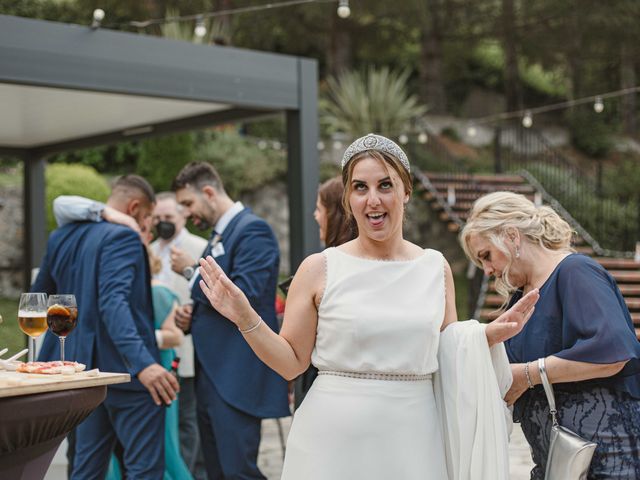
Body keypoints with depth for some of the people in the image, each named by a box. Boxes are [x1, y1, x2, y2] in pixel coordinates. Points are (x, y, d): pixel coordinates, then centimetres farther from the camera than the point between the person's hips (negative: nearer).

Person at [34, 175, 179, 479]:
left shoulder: (61, 237, 11)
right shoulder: (122, 237, -14)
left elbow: (39, 297, 19)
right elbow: (113, 302, -27)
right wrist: (142, 362, -36)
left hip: (86, 364, 8)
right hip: (125, 370, -8)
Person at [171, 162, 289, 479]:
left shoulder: (252, 230, -10)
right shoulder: (218, 236, 19)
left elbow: (245, 295, -22)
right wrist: (191, 316, 7)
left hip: (237, 378, -10)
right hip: (212, 376, 10)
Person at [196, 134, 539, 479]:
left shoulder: (436, 268, 4)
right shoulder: (319, 269, -4)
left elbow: (451, 357, 14)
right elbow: (292, 362, -1)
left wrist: (490, 335, -3)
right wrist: (246, 319, -14)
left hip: (414, 443, 3)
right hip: (333, 441, -2)